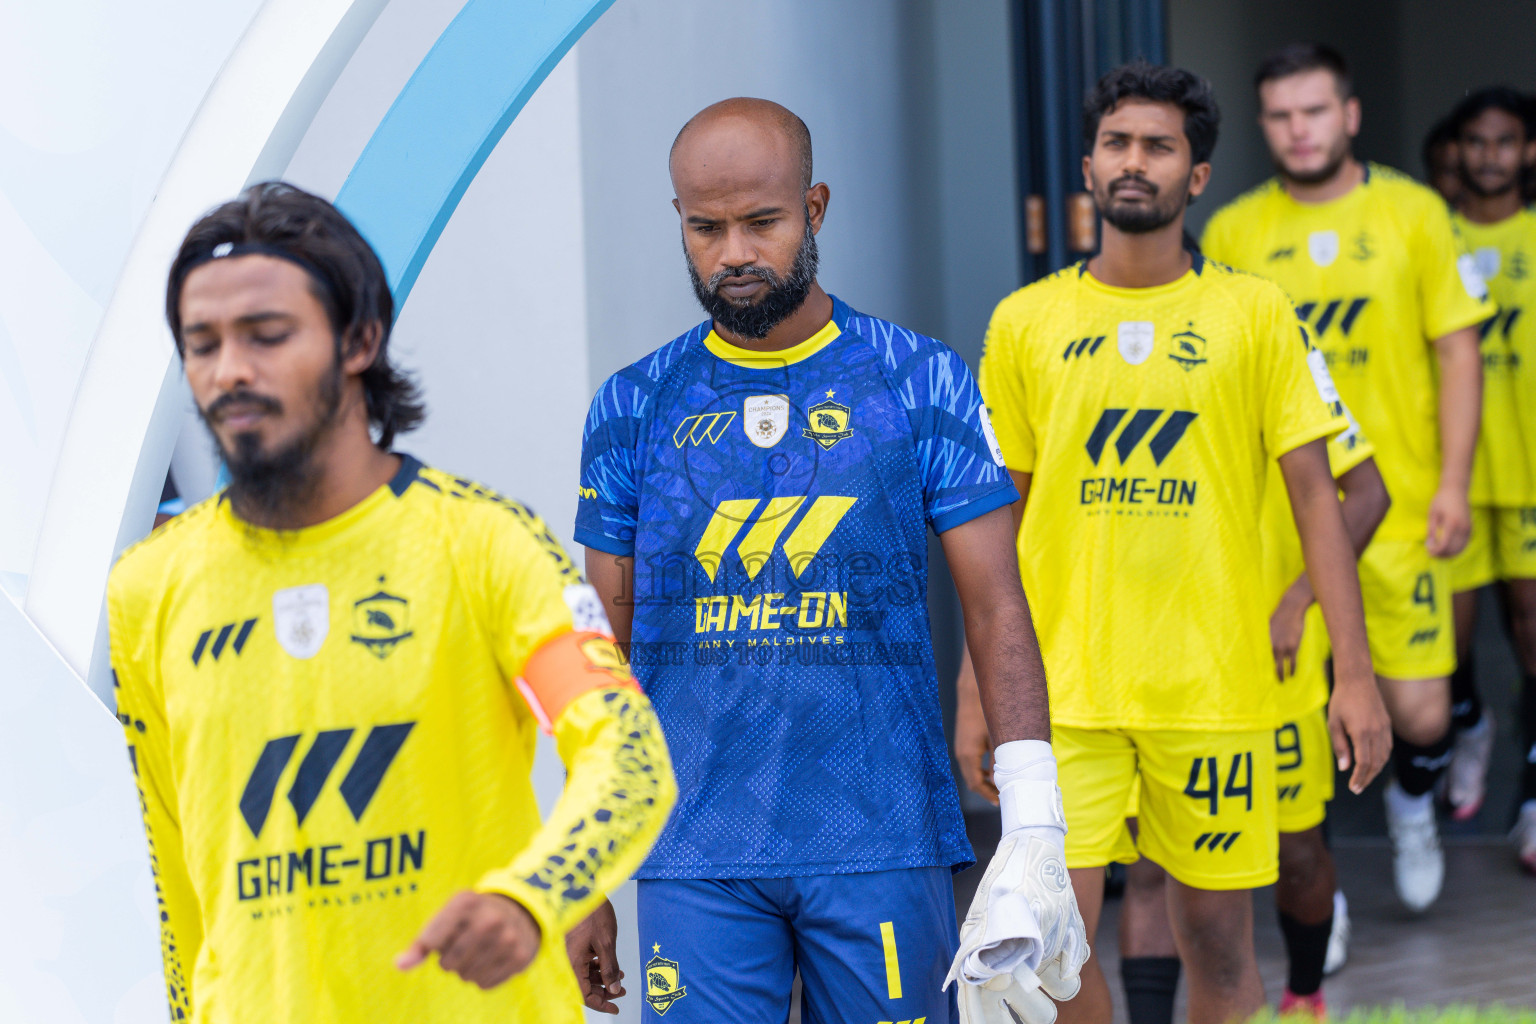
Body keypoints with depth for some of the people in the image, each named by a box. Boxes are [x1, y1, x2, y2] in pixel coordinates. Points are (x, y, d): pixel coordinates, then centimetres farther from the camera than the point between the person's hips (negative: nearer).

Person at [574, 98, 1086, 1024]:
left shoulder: (921, 384, 2)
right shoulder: (634, 409, 7)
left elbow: (997, 611, 1)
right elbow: (605, 647, 10)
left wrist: (1033, 835, -7)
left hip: (884, 844, -1)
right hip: (695, 858, 1)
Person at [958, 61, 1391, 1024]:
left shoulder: (1255, 313, 2)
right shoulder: (1026, 322, 5)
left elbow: (1314, 492, 1)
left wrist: (1356, 673, -6)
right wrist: (978, 682, 6)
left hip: (1215, 683, 0)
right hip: (1062, 684, 0)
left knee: (1218, 939, 7)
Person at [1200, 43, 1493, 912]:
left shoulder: (1413, 212, 1)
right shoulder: (1233, 232, 3)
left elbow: (1458, 351, 2)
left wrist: (1452, 483, -5)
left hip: (1397, 507, -1)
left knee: (1421, 713, -1)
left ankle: (1414, 804, 34)